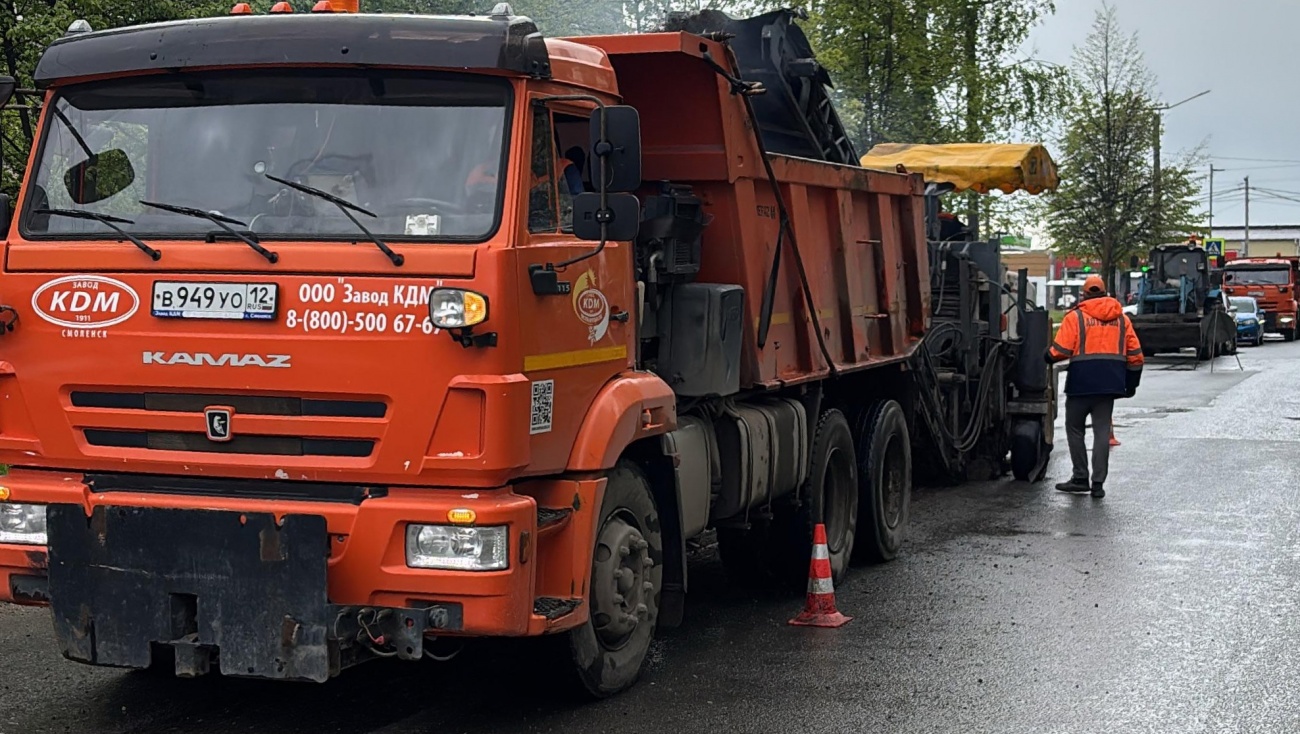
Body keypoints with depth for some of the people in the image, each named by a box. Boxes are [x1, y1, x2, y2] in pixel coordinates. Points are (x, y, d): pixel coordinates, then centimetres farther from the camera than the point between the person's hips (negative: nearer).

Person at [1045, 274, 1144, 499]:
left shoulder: (1075, 317, -4)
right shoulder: (1122, 319, 11)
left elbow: (1060, 350, -10)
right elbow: (1135, 354, 10)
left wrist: (1048, 356, 12)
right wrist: (1131, 383, 19)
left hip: (1082, 383, -4)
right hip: (1110, 384, 4)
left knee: (1075, 428, 10)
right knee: (1102, 431, 6)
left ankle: (1081, 478, 10)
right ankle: (1098, 483, 1)